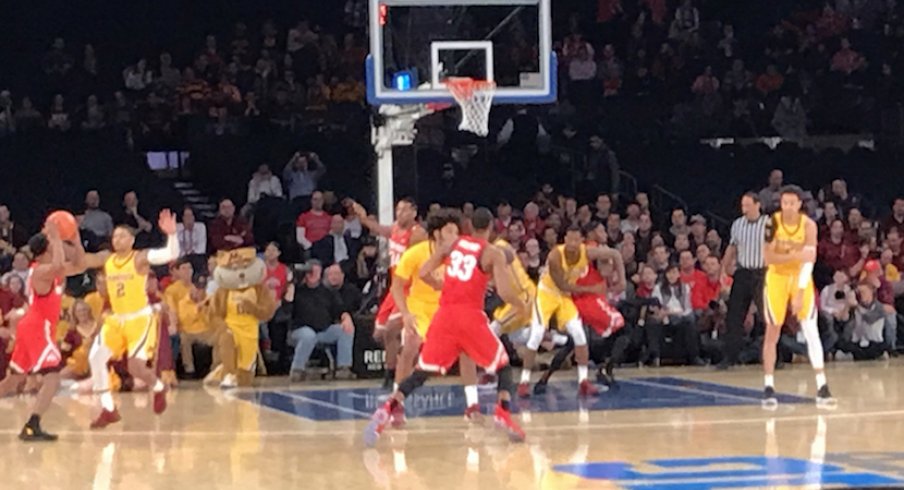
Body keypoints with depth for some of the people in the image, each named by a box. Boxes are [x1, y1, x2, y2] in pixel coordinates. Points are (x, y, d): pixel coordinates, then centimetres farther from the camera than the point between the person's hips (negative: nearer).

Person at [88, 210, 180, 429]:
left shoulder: (141, 258, -12)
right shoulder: (107, 262, 6)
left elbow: (172, 255, -28)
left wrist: (171, 234, -43)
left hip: (140, 319, -6)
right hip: (116, 319, 6)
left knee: (136, 367, -16)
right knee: (96, 358, -13)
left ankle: (159, 389, 21)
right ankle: (108, 410, -3)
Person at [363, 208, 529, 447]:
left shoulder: (451, 245, 11)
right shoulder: (494, 254, 0)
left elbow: (424, 273, 7)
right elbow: (505, 293, -9)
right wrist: (522, 306, 11)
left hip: (445, 315, 3)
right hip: (471, 316, -3)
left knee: (423, 371, 8)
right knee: (503, 365, 14)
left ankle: (388, 409, -11)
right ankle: (504, 414, -6)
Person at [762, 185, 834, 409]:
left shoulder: (808, 225, -16)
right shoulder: (773, 223, -15)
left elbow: (808, 259, -20)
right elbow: (768, 257, -19)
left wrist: (800, 292, -27)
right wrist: (795, 256, -33)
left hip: (801, 278, 0)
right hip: (777, 278, 0)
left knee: (811, 330, -9)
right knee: (772, 332, 0)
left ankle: (822, 387, -9)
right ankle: (768, 387, 6)